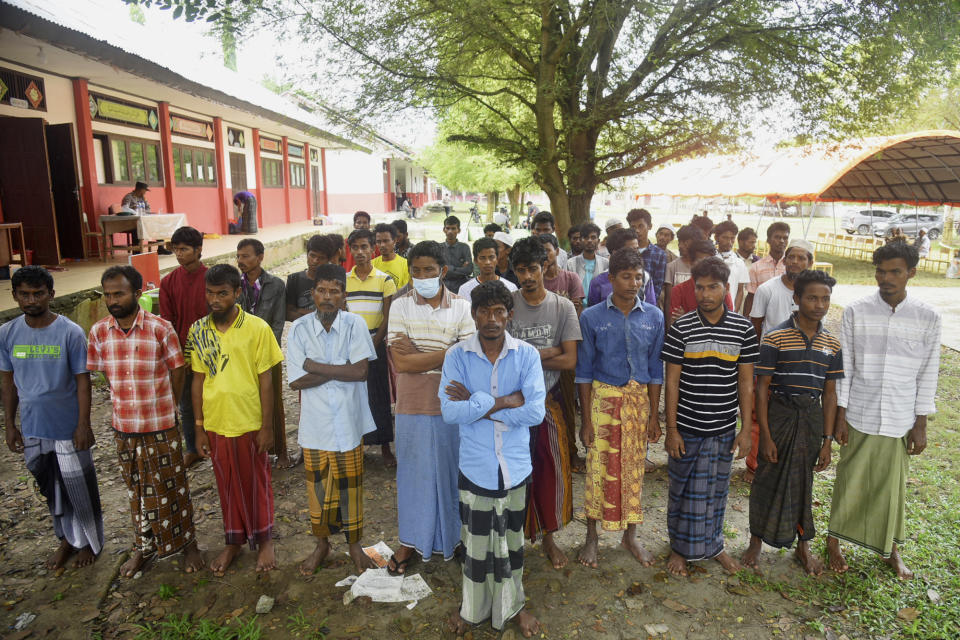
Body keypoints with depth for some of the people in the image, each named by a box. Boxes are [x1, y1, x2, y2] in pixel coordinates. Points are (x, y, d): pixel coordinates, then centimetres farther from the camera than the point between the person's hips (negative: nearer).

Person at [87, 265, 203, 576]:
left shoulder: (161, 328, -13)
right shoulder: (98, 332, -2)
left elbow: (177, 372, -3)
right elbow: (107, 374, 10)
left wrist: (166, 409, 5)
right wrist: (127, 405, 9)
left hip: (161, 426, -3)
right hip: (123, 427, 3)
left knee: (171, 487, 8)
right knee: (136, 490, 18)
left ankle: (187, 543, 26)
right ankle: (143, 547, 36)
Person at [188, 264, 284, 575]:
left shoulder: (257, 328, -10)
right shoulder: (198, 331, 0)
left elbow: (266, 380, -7)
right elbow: (198, 380, 6)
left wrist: (267, 426, -8)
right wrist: (199, 427, 5)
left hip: (250, 423, -3)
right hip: (215, 424, 3)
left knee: (256, 483, 12)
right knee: (226, 484, 17)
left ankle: (263, 539, 31)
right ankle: (233, 540, 36)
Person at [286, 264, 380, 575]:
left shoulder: (355, 324, -8)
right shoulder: (299, 328, -5)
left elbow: (361, 371, -17)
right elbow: (296, 380, -10)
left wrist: (315, 366, -15)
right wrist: (340, 369, -16)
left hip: (348, 421, -1)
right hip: (315, 422, 1)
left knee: (350, 485, 11)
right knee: (318, 485, 14)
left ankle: (354, 543, 32)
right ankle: (322, 543, 35)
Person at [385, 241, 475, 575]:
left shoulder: (461, 306, -1)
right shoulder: (400, 306, -1)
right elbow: (400, 362, -11)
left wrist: (418, 354, -13)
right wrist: (447, 353, -12)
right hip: (413, 403, 0)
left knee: (451, 470, 11)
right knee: (413, 470, 10)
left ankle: (453, 536, 31)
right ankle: (411, 542, 25)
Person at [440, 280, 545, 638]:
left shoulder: (527, 355, -7)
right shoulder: (457, 356, -8)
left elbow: (536, 411, -17)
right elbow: (449, 412, -19)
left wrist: (476, 405, -17)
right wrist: (504, 401, -20)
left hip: (515, 466, 1)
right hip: (475, 466, 0)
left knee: (512, 537, 18)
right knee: (476, 539, 14)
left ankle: (514, 604, 40)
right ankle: (472, 607, 37)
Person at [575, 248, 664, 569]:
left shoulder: (654, 317, 1)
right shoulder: (592, 317, -5)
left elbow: (655, 369, 6)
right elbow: (584, 371, -2)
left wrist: (654, 415, 4)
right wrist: (585, 419, -5)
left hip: (640, 398, 2)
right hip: (603, 397, -2)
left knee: (634, 468, 11)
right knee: (599, 467, 2)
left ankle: (630, 536, 30)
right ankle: (591, 538, 21)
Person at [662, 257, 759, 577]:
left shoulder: (743, 328, -2)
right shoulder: (681, 328, -8)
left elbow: (745, 381, 3)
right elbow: (672, 381, -6)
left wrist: (746, 428, 1)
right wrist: (671, 428, -7)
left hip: (724, 428, 2)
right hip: (687, 428, -2)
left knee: (717, 490, 17)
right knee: (684, 490, 11)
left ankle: (714, 545, 37)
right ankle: (680, 548, 30)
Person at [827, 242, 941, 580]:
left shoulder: (928, 318, -4)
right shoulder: (855, 312, -7)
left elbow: (927, 375, 1)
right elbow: (844, 368, -3)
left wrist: (921, 425, 1)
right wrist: (839, 416, -3)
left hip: (901, 422, 1)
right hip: (859, 417, -1)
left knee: (893, 487, 13)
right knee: (849, 482, 10)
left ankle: (891, 549, 34)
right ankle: (834, 540, 29)